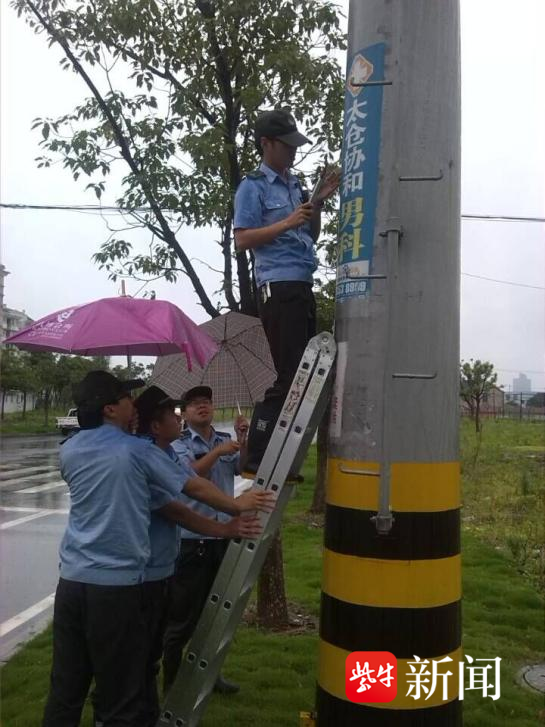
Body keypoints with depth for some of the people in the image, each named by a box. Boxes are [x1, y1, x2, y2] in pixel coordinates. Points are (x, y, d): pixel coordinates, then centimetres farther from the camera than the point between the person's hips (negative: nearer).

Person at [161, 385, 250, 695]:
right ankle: (171, 679, 19)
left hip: (223, 536, 5)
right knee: (182, 614, 3)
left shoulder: (226, 440, 7)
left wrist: (243, 440, -17)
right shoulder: (180, 444, -6)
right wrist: (217, 452, -32)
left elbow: (244, 468, -5)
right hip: (191, 538, -5)